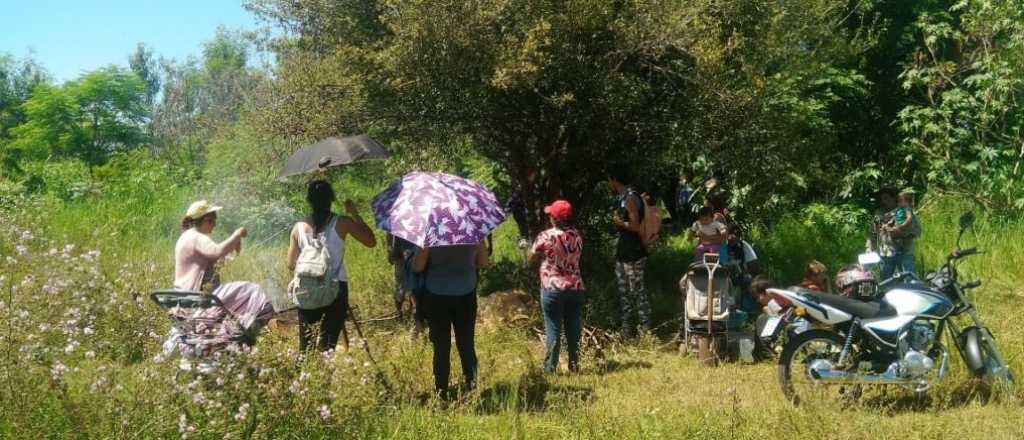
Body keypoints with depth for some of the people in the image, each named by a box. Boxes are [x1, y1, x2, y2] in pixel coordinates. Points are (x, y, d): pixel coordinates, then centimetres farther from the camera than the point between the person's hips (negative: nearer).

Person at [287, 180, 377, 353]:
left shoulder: (299, 227, 3)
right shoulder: (341, 223, -4)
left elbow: (291, 264, 8)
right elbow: (371, 241, 3)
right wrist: (355, 214, 9)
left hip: (307, 292, 2)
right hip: (336, 289, -2)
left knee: (306, 347, 8)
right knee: (327, 345, -4)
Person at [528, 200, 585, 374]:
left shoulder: (546, 237, -12)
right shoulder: (577, 236, 2)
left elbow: (532, 258, -1)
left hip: (553, 288, -4)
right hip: (576, 287, 4)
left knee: (553, 330, 1)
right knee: (574, 329, 11)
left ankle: (549, 368, 2)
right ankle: (574, 366, 17)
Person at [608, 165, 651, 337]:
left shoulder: (631, 198, -17)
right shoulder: (623, 197, 13)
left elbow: (635, 226, -23)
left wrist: (619, 222, -11)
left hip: (634, 254, -10)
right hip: (623, 252, 10)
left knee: (637, 291, -7)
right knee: (624, 291, 14)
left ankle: (646, 328, -2)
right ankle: (626, 328, 21)